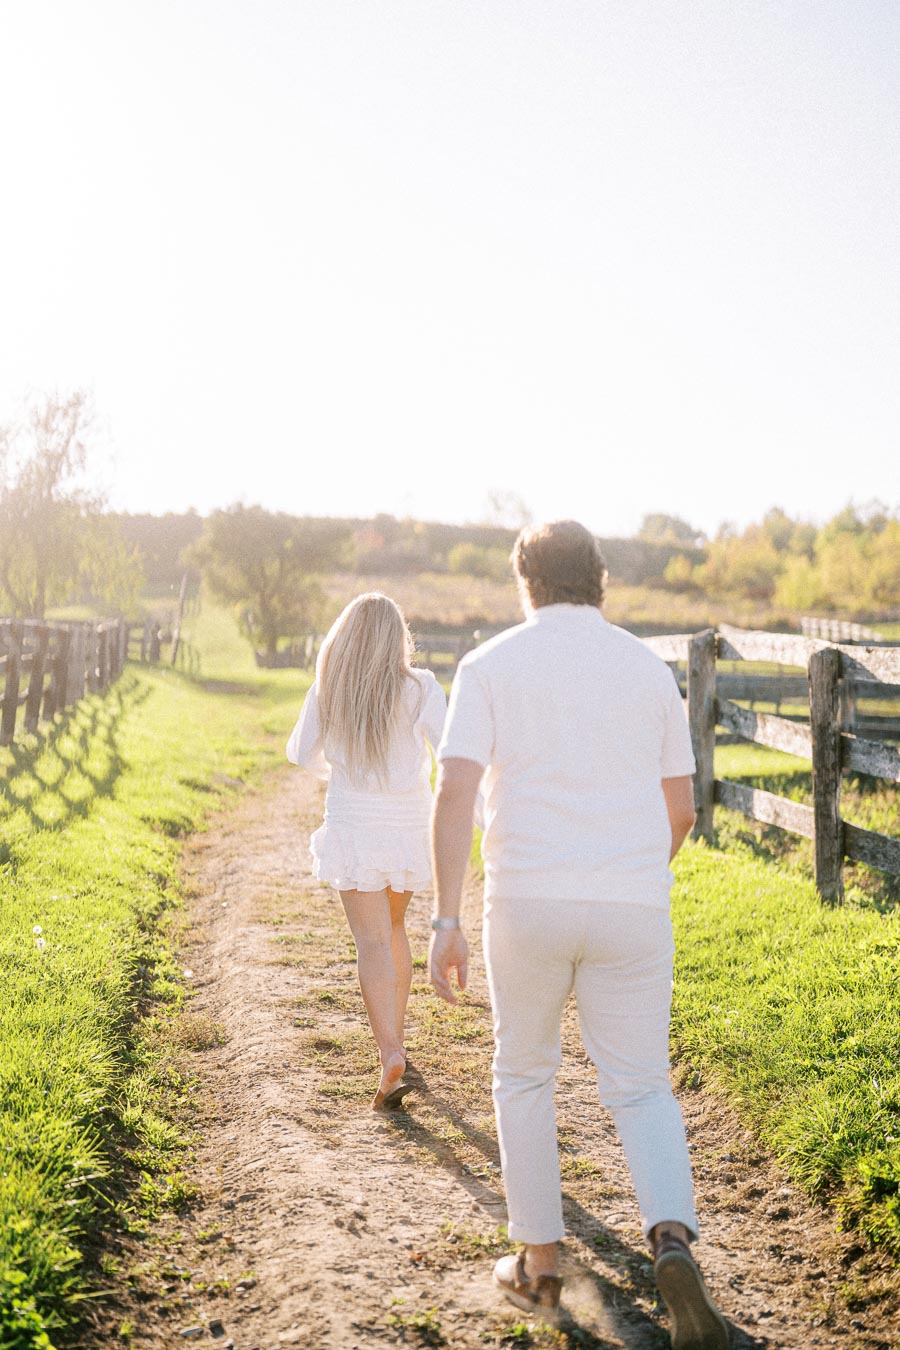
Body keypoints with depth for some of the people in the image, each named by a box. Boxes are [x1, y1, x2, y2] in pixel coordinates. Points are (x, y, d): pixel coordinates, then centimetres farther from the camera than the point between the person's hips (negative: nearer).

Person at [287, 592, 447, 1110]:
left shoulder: (326, 692, -4)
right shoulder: (419, 688, -9)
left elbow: (301, 753, 11)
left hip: (354, 827, -1)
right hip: (409, 827, 1)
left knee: (374, 942, -2)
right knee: (394, 925, 22)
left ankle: (391, 1058, -18)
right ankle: (396, 1039, 31)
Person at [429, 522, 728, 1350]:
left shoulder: (489, 667, 1)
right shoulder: (650, 669, 8)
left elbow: (456, 792, -10)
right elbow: (680, 809, 11)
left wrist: (446, 920, -10)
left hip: (527, 903, -1)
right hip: (631, 908, 1)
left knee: (525, 1076, 19)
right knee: (641, 1088, 11)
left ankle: (539, 1264, 24)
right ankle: (672, 1240, -13)